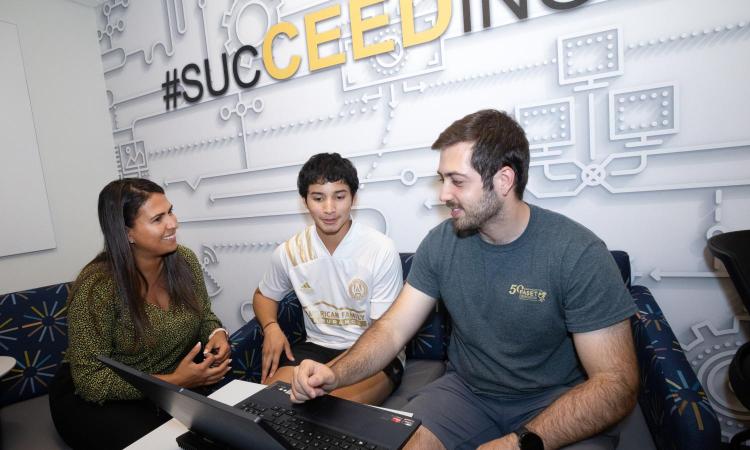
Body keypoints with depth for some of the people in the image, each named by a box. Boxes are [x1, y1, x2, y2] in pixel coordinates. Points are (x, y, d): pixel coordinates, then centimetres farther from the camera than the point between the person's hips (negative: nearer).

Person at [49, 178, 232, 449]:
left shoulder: (185, 260, -9)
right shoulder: (96, 287, -23)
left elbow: (204, 316, 5)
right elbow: (91, 381, -20)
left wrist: (217, 334, -18)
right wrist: (173, 382, -30)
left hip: (176, 384, 4)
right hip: (97, 399, -3)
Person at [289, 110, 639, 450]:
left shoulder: (577, 253, -19)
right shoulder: (440, 242, -8)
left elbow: (616, 383, -19)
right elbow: (393, 328, -7)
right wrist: (335, 374, -24)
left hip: (555, 405, -2)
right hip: (466, 389, 3)